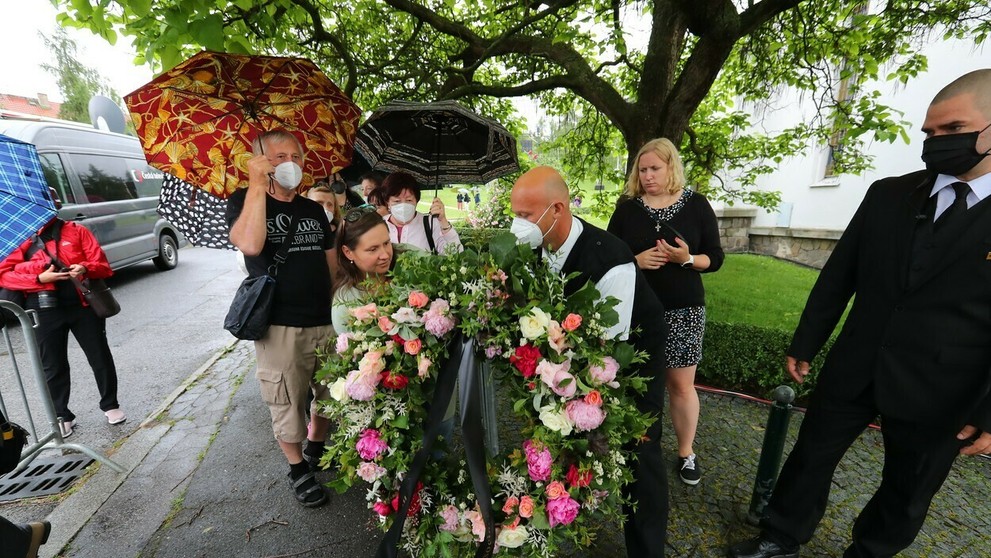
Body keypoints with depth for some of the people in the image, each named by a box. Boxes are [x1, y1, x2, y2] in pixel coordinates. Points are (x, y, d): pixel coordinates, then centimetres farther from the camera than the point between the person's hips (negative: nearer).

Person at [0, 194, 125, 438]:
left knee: (100, 357, 6)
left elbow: (101, 263, 0)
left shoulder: (76, 230, 6)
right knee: (53, 366, 8)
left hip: (83, 304, -1)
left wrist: (86, 269, -21)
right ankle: (62, 416, 23)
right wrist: (40, 278, -16)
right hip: (45, 311, 1)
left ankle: (110, 405, 23)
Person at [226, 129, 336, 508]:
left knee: (329, 394, 15)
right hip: (279, 327, -4)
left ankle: (316, 450, 40)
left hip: (325, 321, 5)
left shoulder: (314, 209, 13)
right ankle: (298, 469, 30)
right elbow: (250, 244, -24)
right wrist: (257, 185, -19)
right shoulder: (244, 202, -1)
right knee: (287, 404, 7)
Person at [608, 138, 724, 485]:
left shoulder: (696, 205, 1)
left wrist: (687, 258, -18)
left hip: (683, 309, 0)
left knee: (682, 384, 8)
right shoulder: (627, 208, 1)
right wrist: (636, 260, -17)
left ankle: (686, 452, 29)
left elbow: (715, 258, 2)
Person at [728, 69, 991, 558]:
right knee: (810, 458, 14)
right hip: (853, 369, 2)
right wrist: (804, 344, 5)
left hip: (938, 392, -2)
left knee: (906, 493, 19)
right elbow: (838, 275, 3)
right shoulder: (887, 194, 0)